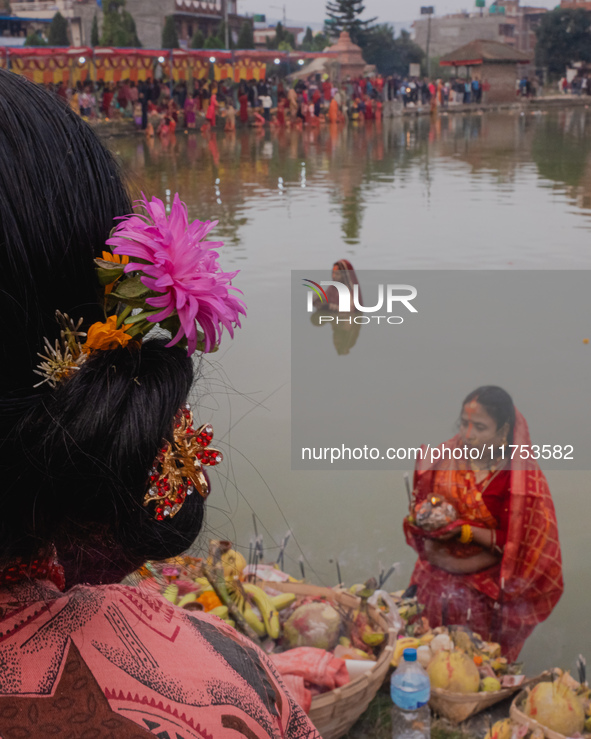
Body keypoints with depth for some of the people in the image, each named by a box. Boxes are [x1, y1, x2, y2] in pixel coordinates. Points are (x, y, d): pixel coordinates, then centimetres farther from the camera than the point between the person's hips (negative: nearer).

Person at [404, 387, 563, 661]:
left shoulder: (522, 478, -14)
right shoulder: (445, 458, -3)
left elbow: (515, 543, -14)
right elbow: (420, 504, 10)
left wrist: (465, 530, -22)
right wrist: (423, 515, -13)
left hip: (483, 594, -3)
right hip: (434, 583, 4)